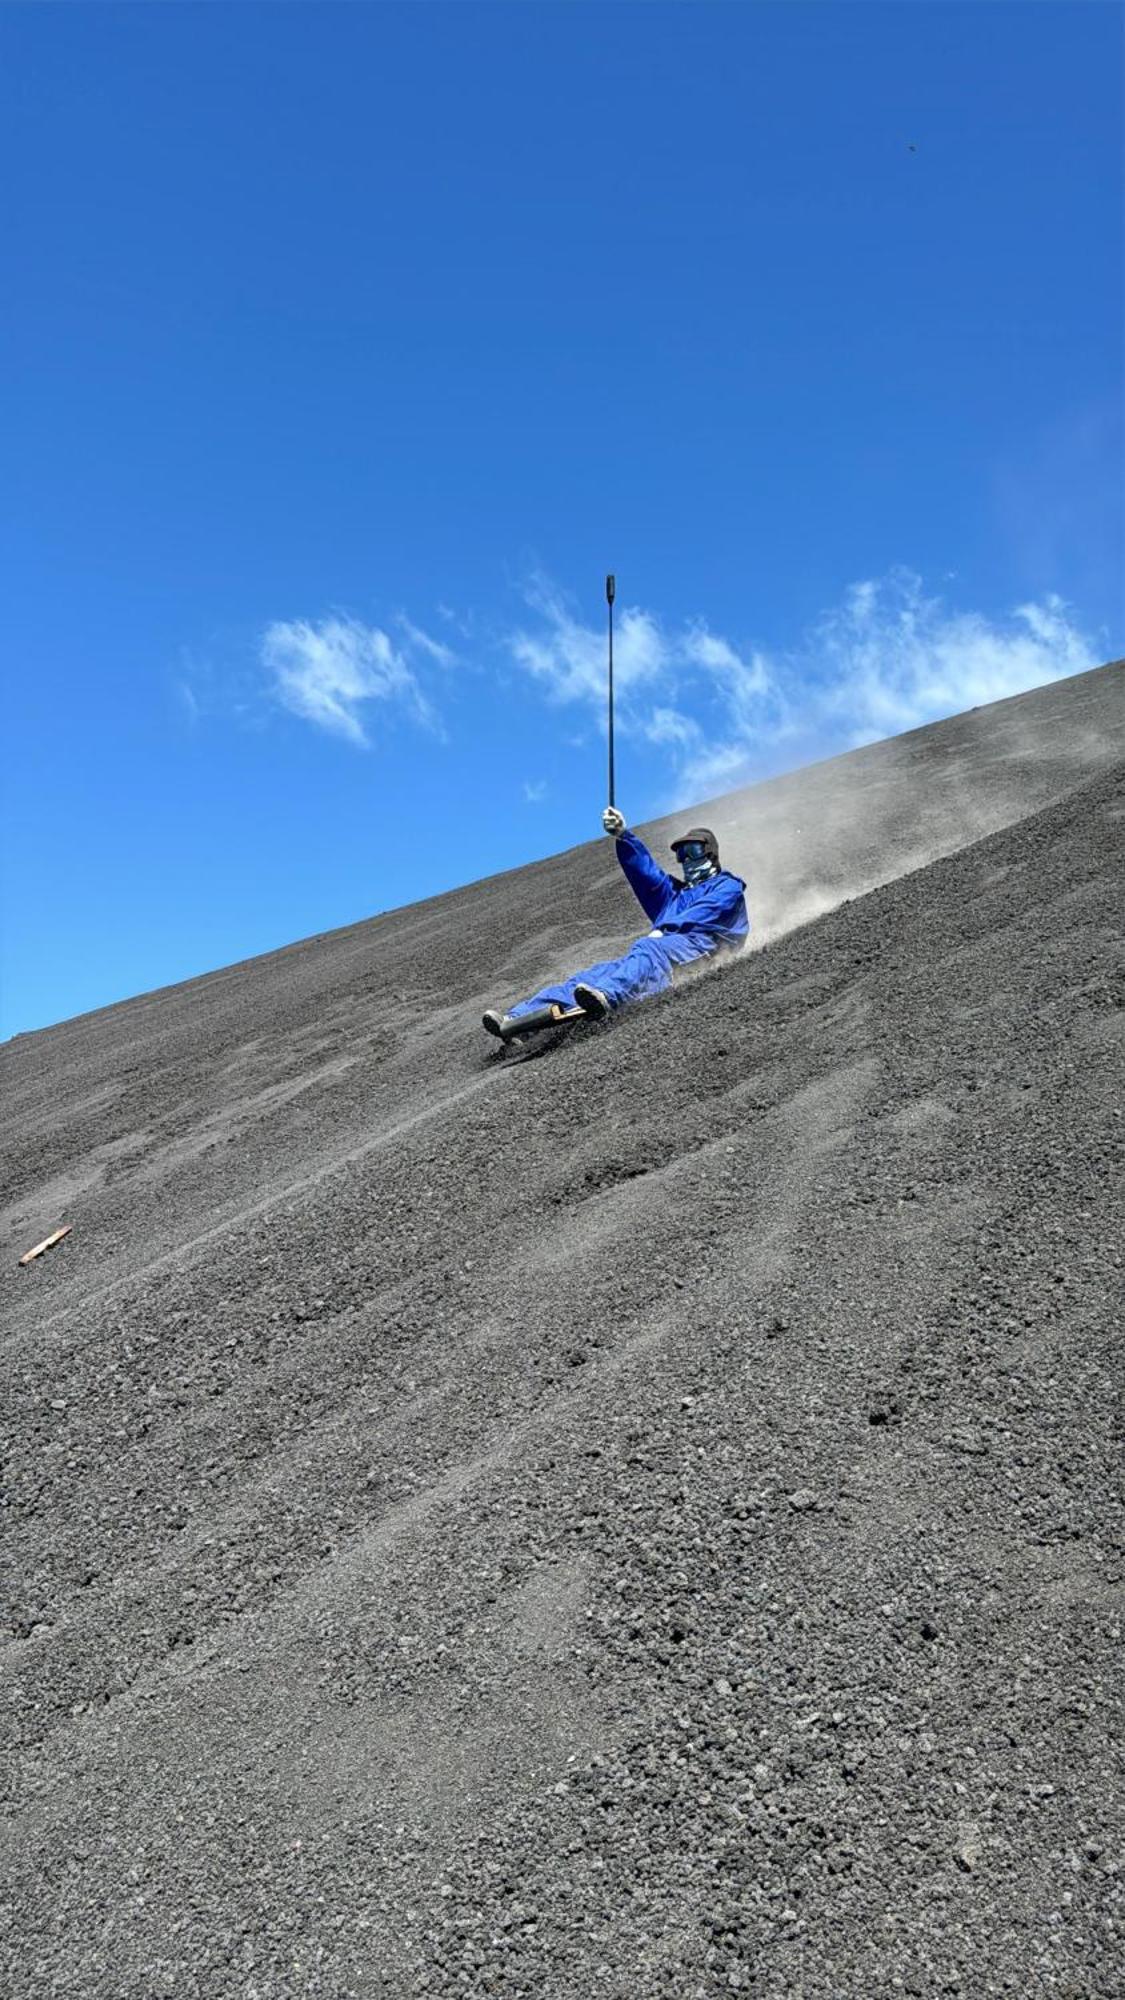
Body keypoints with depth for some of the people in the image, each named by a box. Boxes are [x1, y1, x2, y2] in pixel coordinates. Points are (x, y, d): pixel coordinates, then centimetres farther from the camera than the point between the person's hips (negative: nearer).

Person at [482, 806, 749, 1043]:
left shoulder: (728, 888, 23)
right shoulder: (675, 892, 40)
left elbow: (702, 915, 2)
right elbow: (645, 870, 24)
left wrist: (664, 930, -12)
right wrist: (623, 836, 8)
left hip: (696, 947, -5)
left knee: (648, 949, -37)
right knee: (602, 970, -18)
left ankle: (606, 996, -69)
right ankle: (515, 1020, -36)